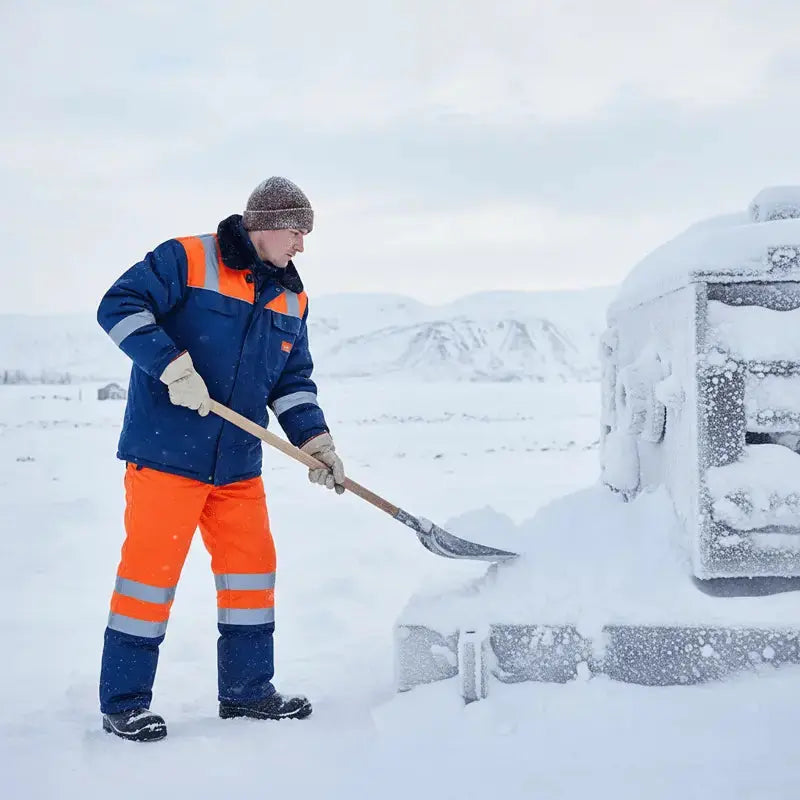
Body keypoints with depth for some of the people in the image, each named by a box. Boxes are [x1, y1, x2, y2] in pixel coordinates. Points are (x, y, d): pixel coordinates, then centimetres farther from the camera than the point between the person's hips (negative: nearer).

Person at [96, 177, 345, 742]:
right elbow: (120, 307, -15)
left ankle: (247, 690, 25)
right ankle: (124, 703, 9)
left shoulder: (292, 299, 13)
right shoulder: (186, 260, -8)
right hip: (165, 455, -7)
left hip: (238, 464, 7)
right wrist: (174, 368, -24)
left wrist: (316, 442, 3)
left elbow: (294, 381, 16)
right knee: (152, 568, -3)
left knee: (252, 567, 10)